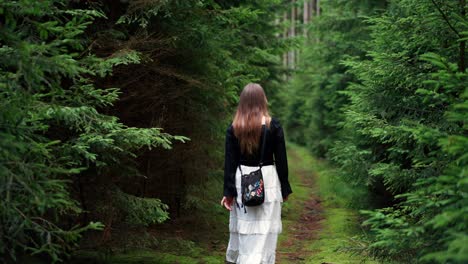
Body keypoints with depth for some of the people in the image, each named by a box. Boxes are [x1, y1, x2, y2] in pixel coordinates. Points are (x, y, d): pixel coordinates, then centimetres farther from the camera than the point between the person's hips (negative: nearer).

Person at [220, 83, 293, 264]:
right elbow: (281, 159, -2)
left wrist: (228, 191, 2)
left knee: (242, 228, 17)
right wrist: (285, 188, 6)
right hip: (267, 181, -2)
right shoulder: (273, 125, -5)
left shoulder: (234, 128, -1)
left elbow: (230, 162, -1)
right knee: (264, 231, 0)